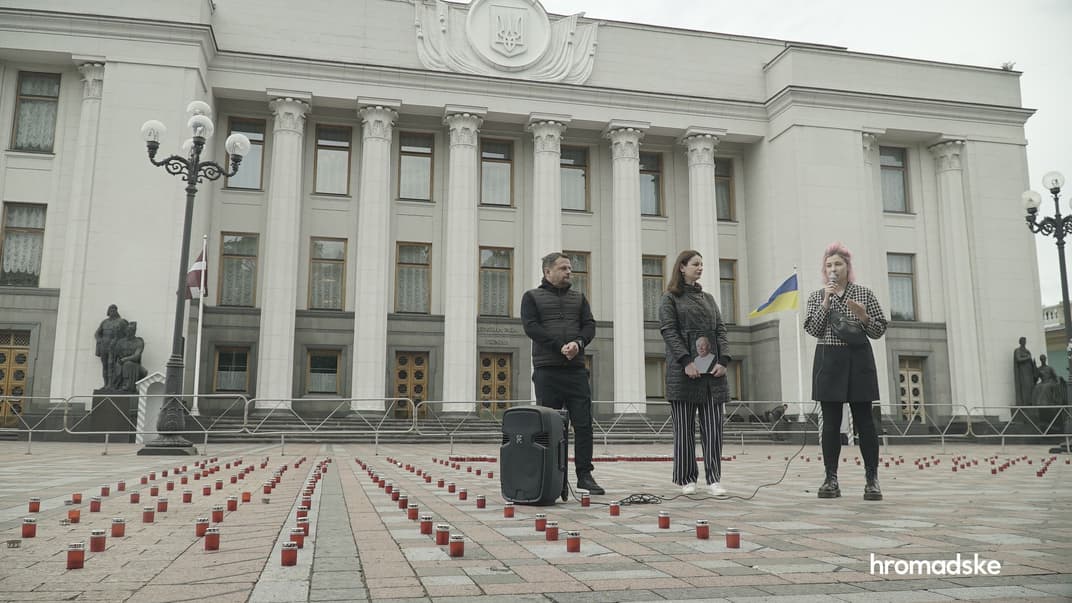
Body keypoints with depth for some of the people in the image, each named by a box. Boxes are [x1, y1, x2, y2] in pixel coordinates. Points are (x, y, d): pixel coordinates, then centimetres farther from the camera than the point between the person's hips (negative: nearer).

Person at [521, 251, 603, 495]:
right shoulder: (532, 297, 9)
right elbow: (531, 327, -6)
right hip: (546, 369, -3)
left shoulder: (579, 298, 20)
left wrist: (578, 343, -13)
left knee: (584, 423, -2)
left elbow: (590, 326, 9)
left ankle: (584, 475, 4)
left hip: (576, 369, 3)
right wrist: (561, 346, -15)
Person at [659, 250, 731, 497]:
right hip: (684, 372, -4)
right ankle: (686, 479, 9)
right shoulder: (670, 298, 4)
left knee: (713, 427, 0)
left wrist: (724, 360, -2)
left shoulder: (708, 298, 19)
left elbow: (721, 330, 13)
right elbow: (669, 331, -7)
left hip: (713, 371, 4)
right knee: (684, 429, 2)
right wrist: (686, 361, -17)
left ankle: (714, 478, 3)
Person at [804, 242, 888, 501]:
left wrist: (863, 316, -14)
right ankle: (831, 480, 7)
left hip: (859, 359, -1)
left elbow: (879, 331, 4)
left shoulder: (864, 294, 6)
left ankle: (872, 479, 6)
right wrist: (825, 304, -12)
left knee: (864, 420, -1)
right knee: (831, 422, 2)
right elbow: (813, 329, -3)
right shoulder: (816, 297, 10)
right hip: (828, 361, 1)